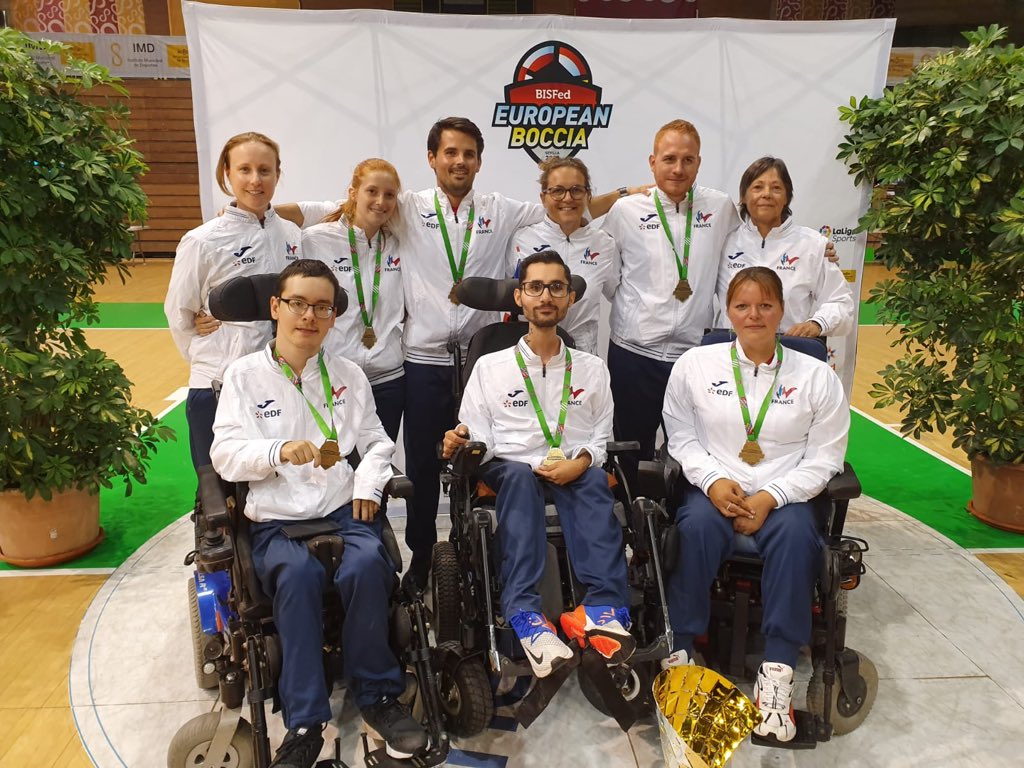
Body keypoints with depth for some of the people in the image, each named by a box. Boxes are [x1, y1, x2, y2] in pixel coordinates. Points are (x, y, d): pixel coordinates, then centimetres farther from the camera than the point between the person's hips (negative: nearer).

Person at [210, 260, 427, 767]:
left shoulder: (349, 375, 15)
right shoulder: (244, 375, 8)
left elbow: (377, 442, 15)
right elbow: (225, 455, -1)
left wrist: (369, 482, -5)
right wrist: (280, 451, -19)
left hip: (344, 510, 2)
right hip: (276, 519, -1)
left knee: (366, 565, -30)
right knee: (298, 574, -33)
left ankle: (376, 696, -10)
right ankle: (304, 723, -22)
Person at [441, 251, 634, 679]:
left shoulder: (592, 369, 19)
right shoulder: (489, 367, 14)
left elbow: (602, 439, 12)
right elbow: (479, 442, 8)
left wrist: (580, 463, -10)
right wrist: (459, 444, -17)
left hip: (574, 475, 1)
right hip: (511, 476, -1)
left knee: (594, 480, -33)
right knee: (519, 474, -36)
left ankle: (604, 608, -42)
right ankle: (524, 614, -44)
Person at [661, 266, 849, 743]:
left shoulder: (816, 376, 4)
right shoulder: (694, 365, 6)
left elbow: (824, 457, 2)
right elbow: (682, 436, 8)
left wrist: (770, 497, -13)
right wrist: (713, 480, -10)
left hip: (783, 497, 0)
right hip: (714, 491, 0)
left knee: (796, 534, -32)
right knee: (696, 526, -33)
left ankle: (777, 671, -27)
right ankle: (679, 650, -22)